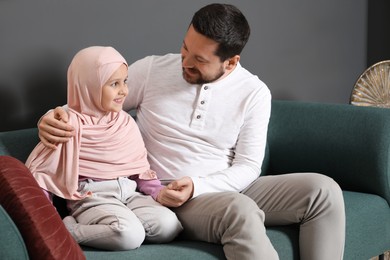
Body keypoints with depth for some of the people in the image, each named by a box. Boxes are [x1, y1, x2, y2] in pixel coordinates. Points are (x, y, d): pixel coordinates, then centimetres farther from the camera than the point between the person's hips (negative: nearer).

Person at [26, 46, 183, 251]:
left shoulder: (126, 122, 13)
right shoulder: (72, 124, -6)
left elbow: (140, 166, 16)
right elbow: (38, 169, -5)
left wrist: (159, 192, -1)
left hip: (128, 193, 7)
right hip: (91, 197, -7)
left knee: (169, 226, -16)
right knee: (130, 235, -31)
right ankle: (67, 230, -11)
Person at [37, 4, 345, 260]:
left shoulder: (254, 93, -1)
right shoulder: (151, 70, -3)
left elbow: (248, 167, -4)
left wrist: (197, 187, -22)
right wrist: (53, 116, -17)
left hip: (231, 189, 3)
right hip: (171, 196, -3)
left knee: (323, 190, -18)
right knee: (241, 211, -37)